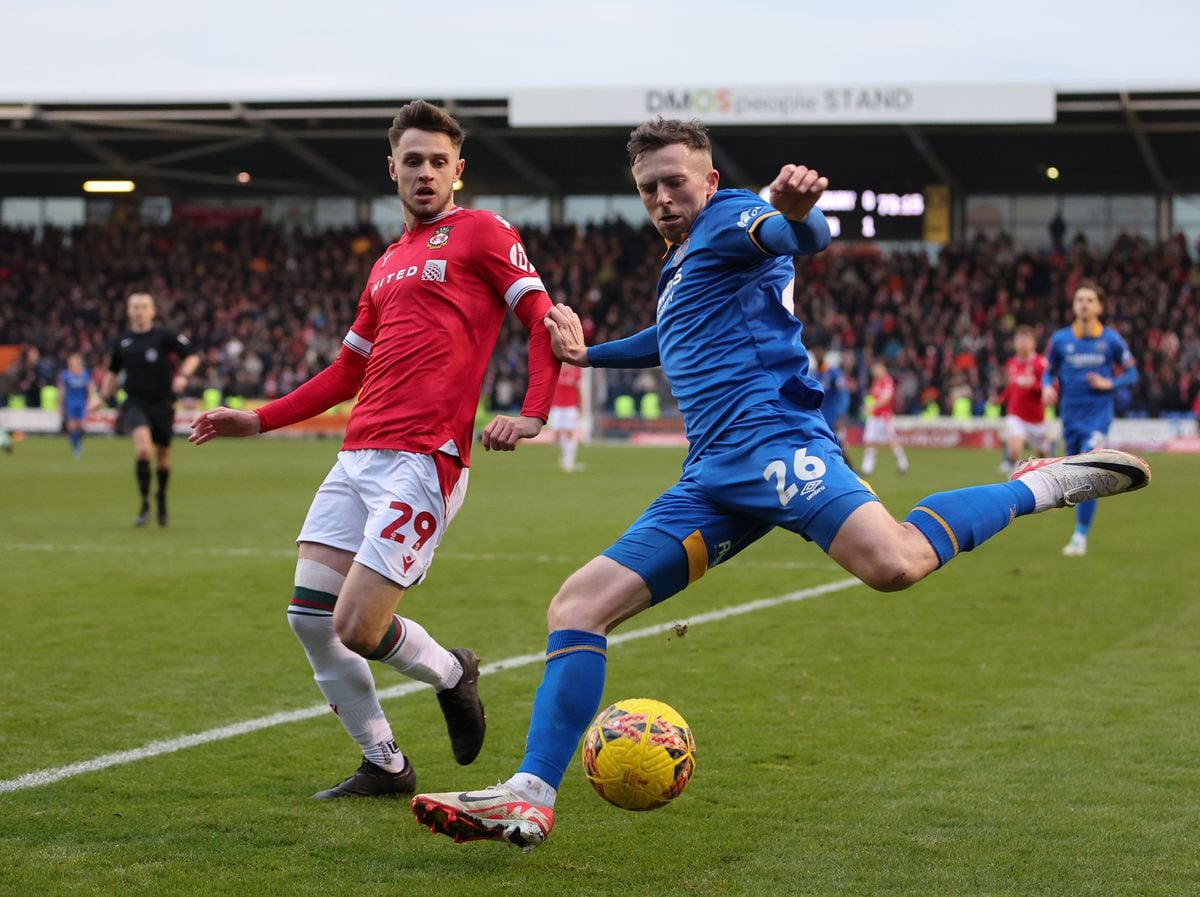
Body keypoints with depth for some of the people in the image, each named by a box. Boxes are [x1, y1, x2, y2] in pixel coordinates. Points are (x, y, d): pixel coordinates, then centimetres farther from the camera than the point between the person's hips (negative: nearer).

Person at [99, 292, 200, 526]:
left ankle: (162, 495, 41)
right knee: (143, 448, -25)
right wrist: (104, 396, 12)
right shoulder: (122, 341, 6)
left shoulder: (165, 335, -3)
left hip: (162, 403, 0)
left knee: (162, 455, 12)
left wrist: (183, 375, -18)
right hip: (135, 404, 0)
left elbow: (192, 356, 0)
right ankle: (145, 504, -16)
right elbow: (113, 372, 22)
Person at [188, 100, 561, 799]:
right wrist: (257, 421, 25)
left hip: (423, 461, -8)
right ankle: (384, 766, 16)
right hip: (357, 455, 8)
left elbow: (545, 320, -6)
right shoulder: (388, 264, 24)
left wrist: (531, 415, -20)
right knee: (309, 617, 1)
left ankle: (451, 674, 18)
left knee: (356, 628, -14)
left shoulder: (481, 232, 3)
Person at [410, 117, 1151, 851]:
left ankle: (1044, 487, -13)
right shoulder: (680, 265, 32)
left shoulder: (730, 219, 5)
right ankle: (530, 799, -5)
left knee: (893, 562, -35)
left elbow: (803, 237, -20)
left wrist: (796, 212, -44)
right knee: (577, 608, -1)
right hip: (709, 480, 9)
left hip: (769, 437, -9)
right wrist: (588, 355, 54)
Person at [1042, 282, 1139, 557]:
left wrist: (1110, 383, -12)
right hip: (1070, 417, 3)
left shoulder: (1111, 339, -2)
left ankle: (1081, 536, -13)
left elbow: (1131, 373, 6)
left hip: (1098, 415, -3)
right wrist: (1048, 387, -9)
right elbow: (1049, 371, 13)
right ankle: (1080, 530, 31)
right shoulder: (1060, 339, 2)